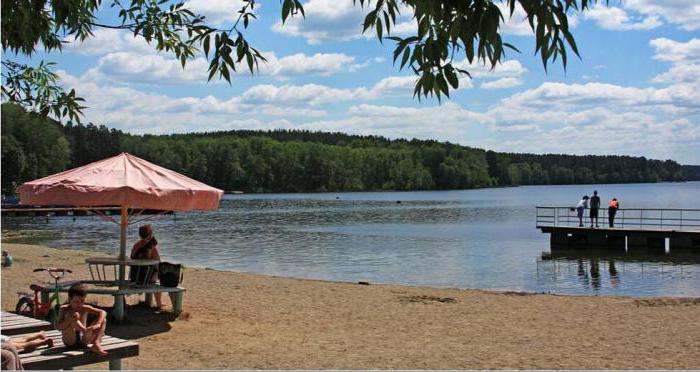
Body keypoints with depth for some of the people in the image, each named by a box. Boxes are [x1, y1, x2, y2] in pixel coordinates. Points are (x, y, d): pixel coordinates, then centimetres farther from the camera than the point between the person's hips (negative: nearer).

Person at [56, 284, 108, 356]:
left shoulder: (85, 308, 0)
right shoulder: (64, 309, -5)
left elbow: (103, 312, -11)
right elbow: (58, 327, -16)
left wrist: (97, 324, -30)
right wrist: (70, 319, -33)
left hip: (83, 340, 3)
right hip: (70, 341, -3)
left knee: (103, 320, -12)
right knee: (72, 315, -24)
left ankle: (96, 344, -29)